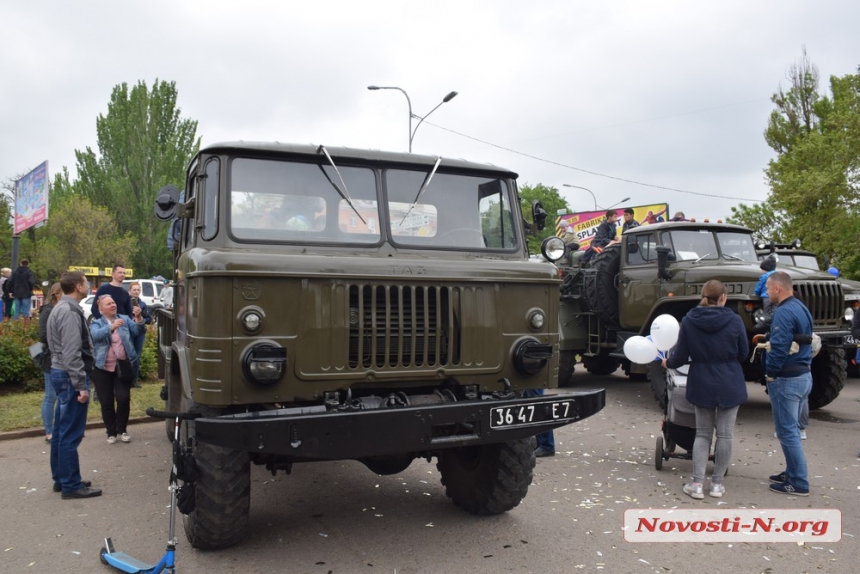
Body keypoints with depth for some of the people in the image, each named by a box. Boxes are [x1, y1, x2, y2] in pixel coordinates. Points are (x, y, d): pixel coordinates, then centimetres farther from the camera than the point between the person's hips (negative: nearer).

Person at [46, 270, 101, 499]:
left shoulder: (61, 308, 14)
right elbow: (71, 354, -23)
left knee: (61, 430, 15)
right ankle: (71, 485, 2)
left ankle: (61, 479, 25)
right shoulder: (70, 312, -18)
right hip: (70, 376, -11)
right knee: (70, 433, -4)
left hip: (60, 373, 11)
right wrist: (81, 385, -22)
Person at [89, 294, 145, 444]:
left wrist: (138, 318, -29)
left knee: (123, 398, -5)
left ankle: (122, 429, 14)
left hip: (123, 366, 1)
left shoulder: (125, 319, 7)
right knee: (106, 401, 4)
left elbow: (137, 331, -8)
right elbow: (96, 335, -20)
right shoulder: (96, 323, 2)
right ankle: (111, 432, 19)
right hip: (103, 368, -1)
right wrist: (111, 327, -39)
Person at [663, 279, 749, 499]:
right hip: (729, 385, -1)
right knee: (724, 434, 10)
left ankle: (697, 483, 8)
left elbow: (681, 355, -3)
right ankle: (717, 484, 18)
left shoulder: (689, 321, -8)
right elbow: (743, 353, 0)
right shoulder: (734, 320, -11)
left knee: (703, 433, 12)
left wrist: (668, 363, 18)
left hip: (702, 385, 1)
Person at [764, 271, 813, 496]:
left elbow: (779, 348, -25)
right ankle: (793, 473, 28)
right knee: (791, 429, 19)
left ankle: (799, 483, 5)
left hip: (787, 379, -10)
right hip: (803, 375, 10)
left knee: (787, 431, -1)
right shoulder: (801, 308, 11)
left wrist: (770, 373, -12)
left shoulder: (784, 312, -20)